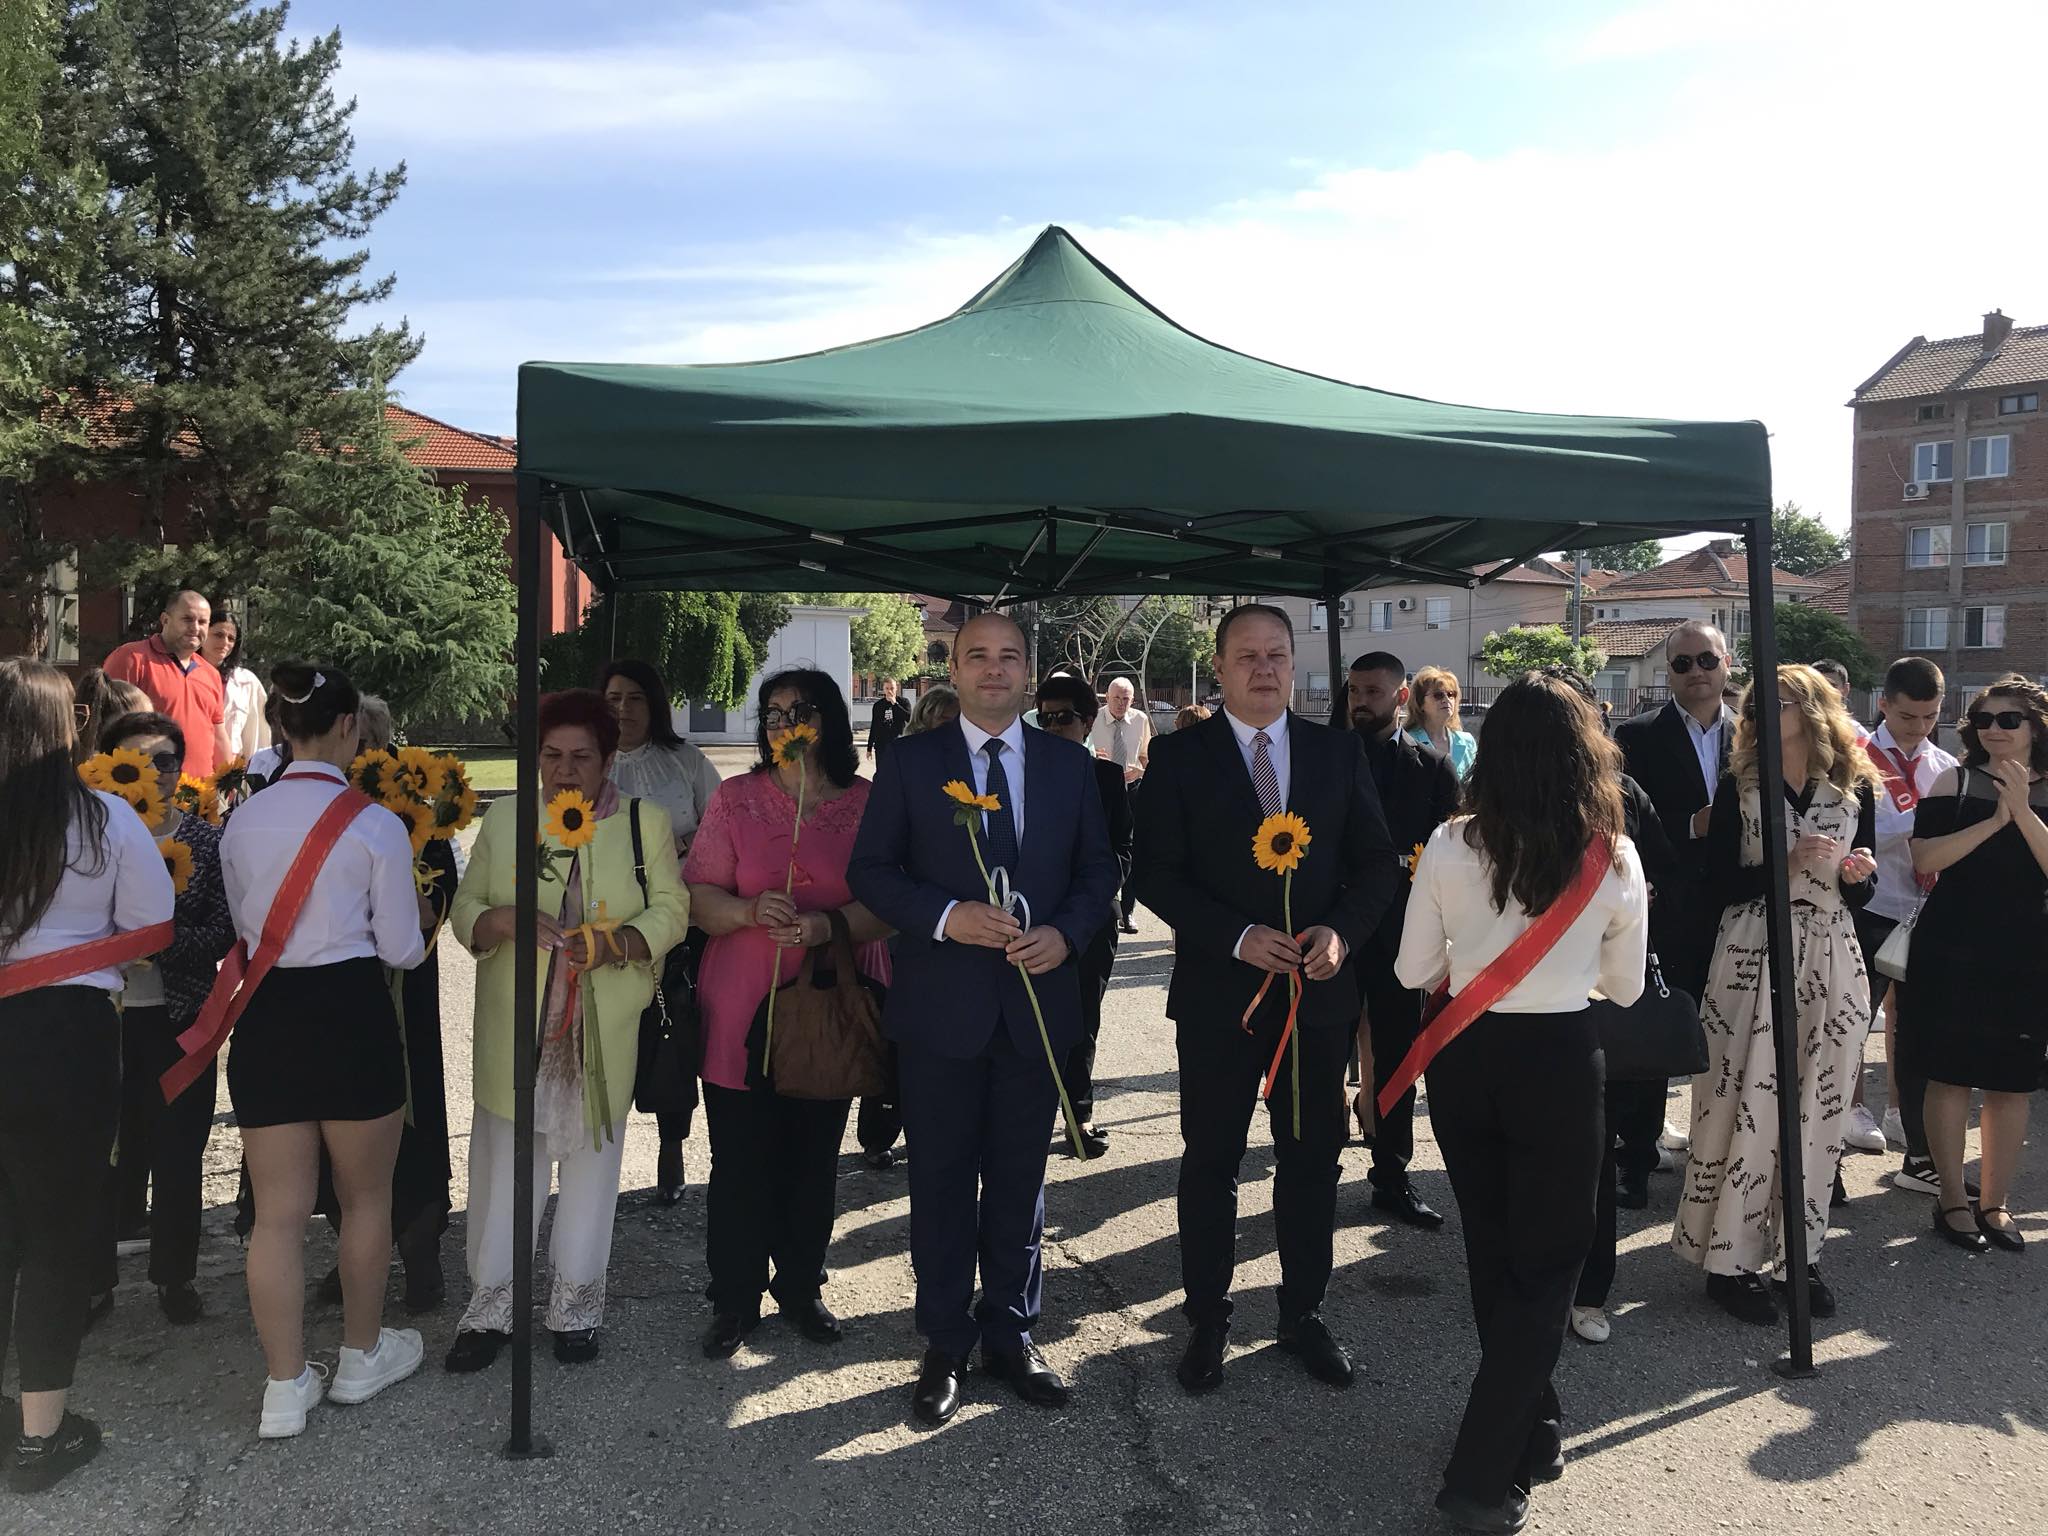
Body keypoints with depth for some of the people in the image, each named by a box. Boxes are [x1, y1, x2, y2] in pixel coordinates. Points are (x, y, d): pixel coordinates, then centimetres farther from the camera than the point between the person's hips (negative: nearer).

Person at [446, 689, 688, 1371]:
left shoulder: (645, 821, 3)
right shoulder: (504, 819, 7)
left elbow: (670, 909, -1)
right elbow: (464, 907, 8)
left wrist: (616, 942, -19)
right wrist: (499, 921, -15)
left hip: (604, 1031, 0)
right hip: (514, 1026, 1)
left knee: (592, 1154, 9)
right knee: (504, 1155, 4)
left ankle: (575, 1303, 24)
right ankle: (491, 1304, 20)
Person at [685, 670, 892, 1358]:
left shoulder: (869, 803, 2)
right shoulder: (735, 799, 4)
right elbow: (698, 893, 1)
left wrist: (831, 925, -19)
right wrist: (749, 910, -18)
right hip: (743, 1013, 0)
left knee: (814, 1160, 10)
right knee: (740, 1162, 3)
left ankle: (801, 1288, 28)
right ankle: (734, 1300, 19)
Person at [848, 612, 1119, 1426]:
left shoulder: (1070, 764, 6)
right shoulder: (911, 761, -1)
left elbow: (1099, 868, 9)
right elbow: (871, 870, -3)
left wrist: (1066, 933, -10)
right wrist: (946, 917, -18)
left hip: (1038, 998, 2)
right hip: (941, 1003, -2)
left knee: (1020, 1177, 13)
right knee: (942, 1180, 8)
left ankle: (1010, 1335, 29)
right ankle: (946, 1347, 23)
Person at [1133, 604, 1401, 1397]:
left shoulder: (1339, 751, 4)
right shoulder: (1178, 757, -4)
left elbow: (1376, 860, 5)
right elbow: (1157, 875, -8)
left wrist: (1343, 930, -13)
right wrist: (1238, 937, -18)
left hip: (1319, 987, 3)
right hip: (1218, 992, -2)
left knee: (1313, 1158, 13)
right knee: (1210, 1161, 9)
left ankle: (1304, 1313, 31)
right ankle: (1207, 1321, 24)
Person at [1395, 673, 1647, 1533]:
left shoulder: (1450, 848, -8)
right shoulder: (1615, 858, -8)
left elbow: (1413, 971, 0)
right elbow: (1626, 988, 4)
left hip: (1466, 1060, 2)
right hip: (1561, 1063, -2)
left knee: (1494, 1256, 19)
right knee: (1547, 1263, 10)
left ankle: (1534, 1432, 35)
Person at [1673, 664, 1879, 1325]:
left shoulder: (1855, 788, 9)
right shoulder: (1739, 786, 1)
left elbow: (1860, 893, 15)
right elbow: (1717, 885, -4)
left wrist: (1858, 874, -7)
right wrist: (1786, 865, -17)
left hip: (1832, 961, 3)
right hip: (1753, 956, -3)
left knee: (1817, 1111, 5)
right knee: (1749, 1104, -4)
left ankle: (1799, 1252, 18)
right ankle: (1730, 1259, 5)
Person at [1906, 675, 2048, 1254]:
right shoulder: (1956, 781, 0)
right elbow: (1924, 859, -11)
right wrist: (1995, 821, -17)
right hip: (1951, 951, -2)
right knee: (1949, 1076, 3)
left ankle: (1996, 1202, 21)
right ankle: (1952, 1199, 15)